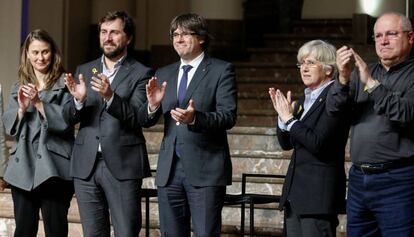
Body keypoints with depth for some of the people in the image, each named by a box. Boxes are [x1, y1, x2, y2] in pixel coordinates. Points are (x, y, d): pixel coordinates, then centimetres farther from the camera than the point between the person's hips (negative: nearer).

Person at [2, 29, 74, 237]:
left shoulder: (64, 85, 1)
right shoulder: (19, 87, 16)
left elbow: (66, 121, -9)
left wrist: (39, 102, -18)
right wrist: (21, 108, -8)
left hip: (53, 168, -4)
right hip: (23, 167, 4)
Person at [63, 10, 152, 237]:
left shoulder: (140, 73, 0)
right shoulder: (84, 71, 13)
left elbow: (138, 118, -11)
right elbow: (68, 116, 7)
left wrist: (110, 97, -27)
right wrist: (78, 100, -15)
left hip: (123, 165, -4)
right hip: (86, 166, 4)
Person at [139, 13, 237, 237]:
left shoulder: (221, 70, -1)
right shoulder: (163, 74, 14)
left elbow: (228, 116, -12)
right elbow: (146, 121, 10)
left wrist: (196, 118, -30)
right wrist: (153, 105, -13)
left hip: (205, 169, -5)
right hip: (169, 169, 5)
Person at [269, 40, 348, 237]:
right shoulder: (305, 98, 15)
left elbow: (318, 143, -21)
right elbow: (286, 144, 16)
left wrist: (290, 118, -12)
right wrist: (283, 115, 1)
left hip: (319, 191, -9)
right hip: (295, 189, 9)